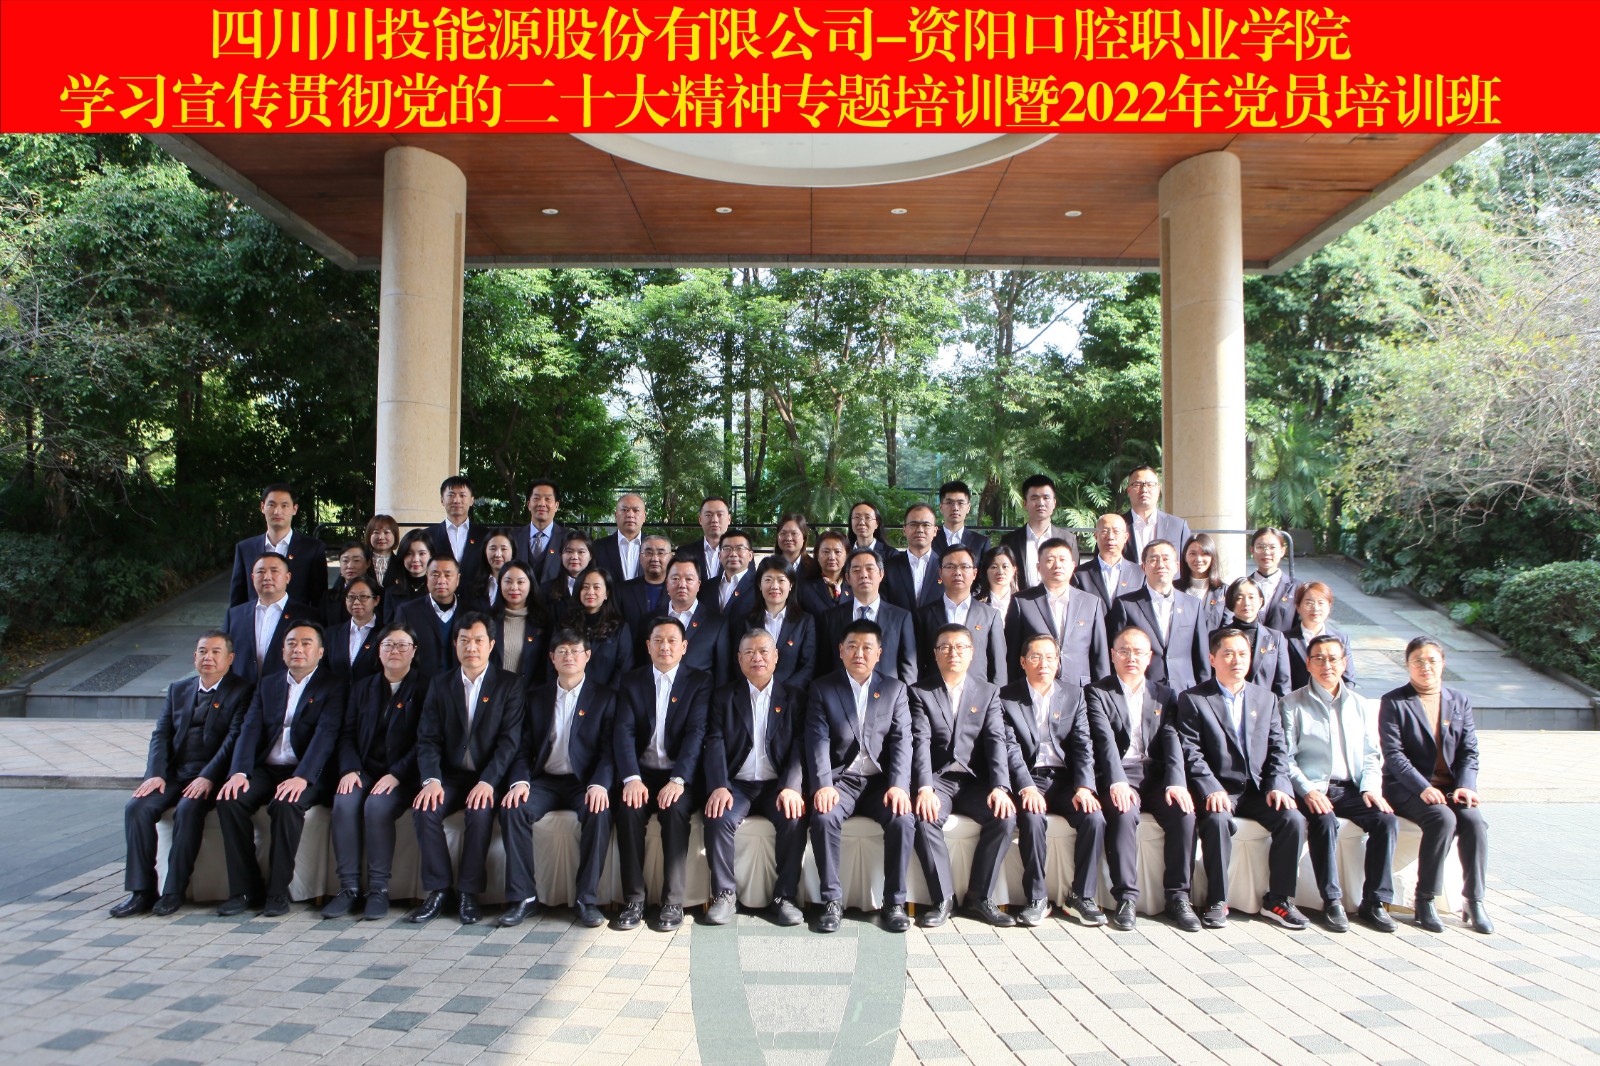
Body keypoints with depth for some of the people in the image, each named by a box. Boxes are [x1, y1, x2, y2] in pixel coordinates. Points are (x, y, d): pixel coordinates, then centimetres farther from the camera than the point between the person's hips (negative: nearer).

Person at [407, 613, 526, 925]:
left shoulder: (509, 685, 1)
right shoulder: (440, 684, 9)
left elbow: (509, 740, -8)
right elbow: (427, 738, 1)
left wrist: (488, 782, -22)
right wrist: (431, 779, -17)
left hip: (488, 777, -3)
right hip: (449, 776, 3)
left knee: (480, 812, -32)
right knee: (424, 809, -26)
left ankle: (468, 893, -17)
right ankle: (437, 890, -13)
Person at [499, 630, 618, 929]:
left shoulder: (605, 697, 5)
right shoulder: (537, 698, 14)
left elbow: (609, 749, -4)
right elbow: (524, 748, 8)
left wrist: (599, 784, -22)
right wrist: (520, 781, -12)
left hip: (585, 781, -2)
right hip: (545, 780, 3)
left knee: (599, 813, -33)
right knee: (512, 809, -26)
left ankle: (588, 899, -22)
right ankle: (523, 898, -18)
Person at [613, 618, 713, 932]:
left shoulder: (700, 681, 3)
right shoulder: (631, 681, 9)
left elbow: (697, 732, -8)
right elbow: (624, 731, -2)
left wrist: (677, 780, -23)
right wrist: (631, 778, -19)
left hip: (679, 775, -2)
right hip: (642, 772, 2)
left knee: (675, 810, -31)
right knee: (628, 808, -28)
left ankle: (673, 902, -21)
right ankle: (633, 900, -18)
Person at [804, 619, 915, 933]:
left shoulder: (895, 689, 10)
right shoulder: (822, 689, 6)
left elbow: (902, 740, 1)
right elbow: (818, 740, -5)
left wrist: (899, 785, -15)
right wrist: (823, 785, -21)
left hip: (881, 780, 1)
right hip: (841, 778, -1)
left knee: (902, 820, -27)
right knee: (823, 818, -30)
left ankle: (894, 902, -11)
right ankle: (832, 900, -15)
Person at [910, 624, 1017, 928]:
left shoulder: (988, 692, 10)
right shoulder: (920, 692, 4)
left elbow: (996, 740, -2)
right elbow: (920, 742, -9)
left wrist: (1000, 787, -19)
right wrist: (924, 788, -25)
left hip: (975, 780, 2)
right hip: (937, 779, -2)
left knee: (1005, 816, -25)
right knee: (924, 818, -32)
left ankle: (979, 897, -9)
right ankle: (943, 899, -16)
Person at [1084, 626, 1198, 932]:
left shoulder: (1164, 695, 18)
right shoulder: (1097, 692, 7)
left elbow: (1172, 742, 4)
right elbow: (1105, 740, -9)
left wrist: (1175, 782, -14)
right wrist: (1117, 782, -25)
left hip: (1156, 775, 3)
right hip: (1119, 776, -3)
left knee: (1183, 811, -25)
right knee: (1123, 813, -32)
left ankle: (1177, 896, -13)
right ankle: (1126, 896, -22)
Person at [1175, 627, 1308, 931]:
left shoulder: (1266, 698, 16)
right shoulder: (1192, 699, 2)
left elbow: (1278, 748, 11)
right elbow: (1190, 752, -7)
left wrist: (1277, 785, -6)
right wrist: (1211, 789, -20)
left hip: (1258, 789, 4)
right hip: (1218, 790, -4)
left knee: (1293, 819, -22)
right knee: (1217, 820, -33)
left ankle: (1278, 899, -5)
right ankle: (1217, 901, -18)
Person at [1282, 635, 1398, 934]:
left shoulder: (1362, 706, 18)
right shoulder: (1293, 704, 5)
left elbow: (1372, 755, 15)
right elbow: (1286, 757, -2)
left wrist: (1371, 788, -4)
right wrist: (1307, 790, -17)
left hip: (1351, 788, 4)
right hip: (1312, 788, -4)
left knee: (1386, 820, -24)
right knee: (1324, 820, -33)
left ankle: (1375, 902, -15)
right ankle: (1332, 901, -23)